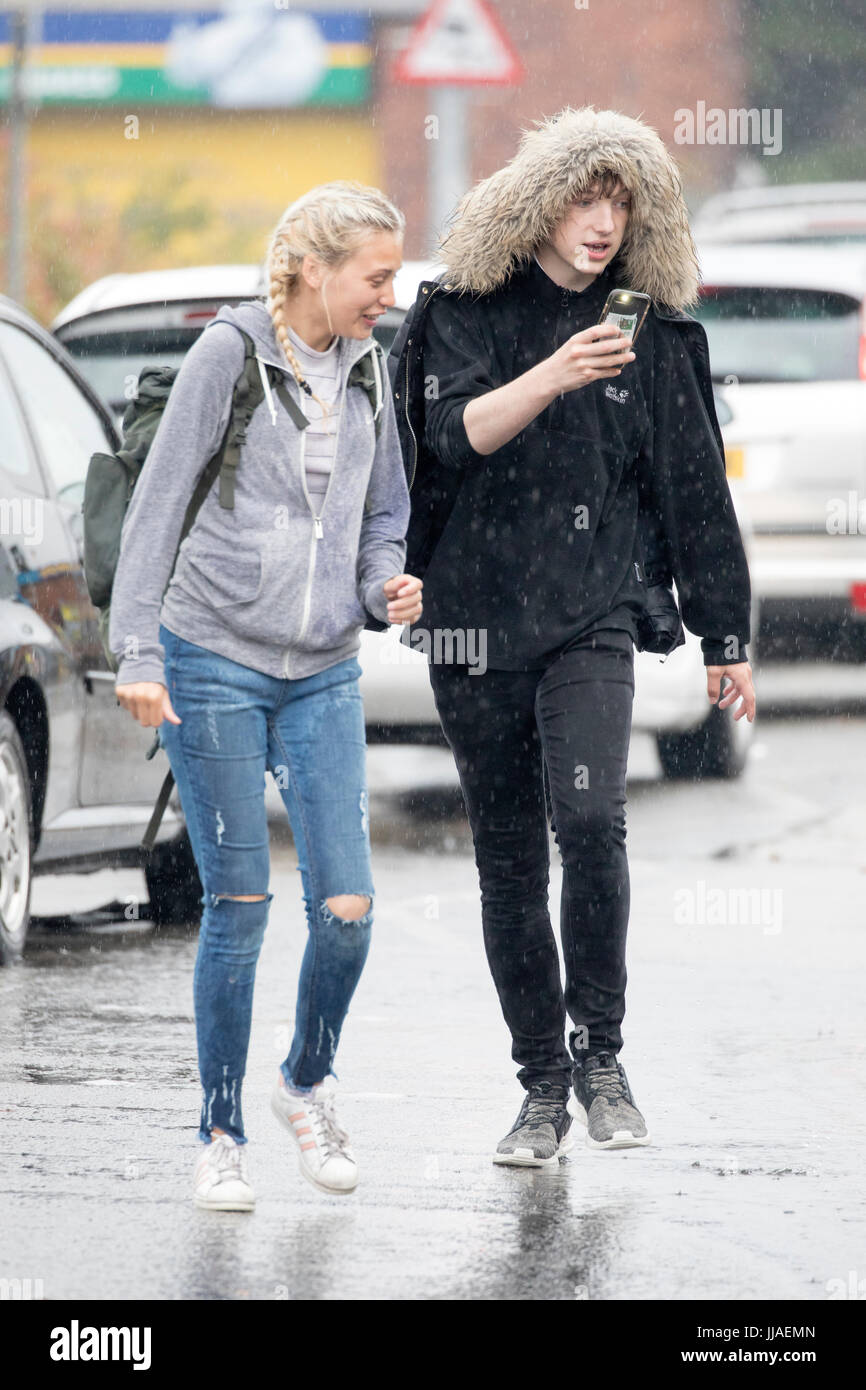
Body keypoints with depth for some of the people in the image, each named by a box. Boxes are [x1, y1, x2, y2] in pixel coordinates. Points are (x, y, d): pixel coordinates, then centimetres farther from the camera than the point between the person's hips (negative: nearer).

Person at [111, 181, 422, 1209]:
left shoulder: (365, 372, 9)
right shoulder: (229, 354, -7)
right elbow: (156, 506, -8)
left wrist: (385, 587, -1)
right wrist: (136, 652, -14)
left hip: (324, 675, 4)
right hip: (213, 665, -4)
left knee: (348, 906, -5)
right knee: (237, 906, -3)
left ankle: (308, 1084, 21)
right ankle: (221, 1135, 10)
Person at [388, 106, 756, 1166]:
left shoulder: (654, 331, 6)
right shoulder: (466, 313, 2)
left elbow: (694, 485, 12)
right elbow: (457, 432, -15)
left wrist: (725, 638, 14)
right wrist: (552, 378, -32)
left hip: (594, 613, 0)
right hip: (475, 619, 1)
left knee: (589, 818, -22)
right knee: (508, 857, 5)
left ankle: (600, 1054, -9)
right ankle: (543, 1087, 14)